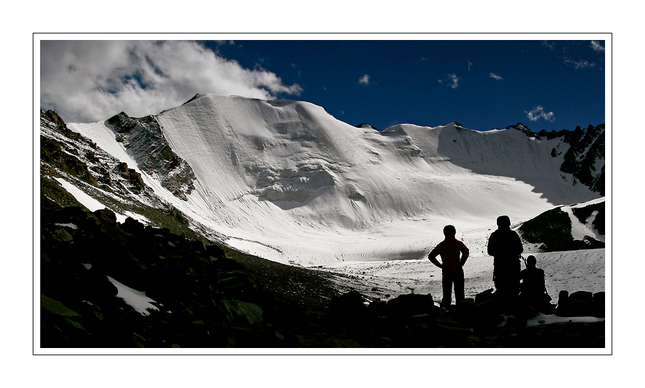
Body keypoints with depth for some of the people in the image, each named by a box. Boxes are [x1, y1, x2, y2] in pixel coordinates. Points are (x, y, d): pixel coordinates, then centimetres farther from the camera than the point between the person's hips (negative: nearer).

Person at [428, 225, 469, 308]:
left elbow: (431, 256, 7)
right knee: (459, 295, 4)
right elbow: (466, 252, -17)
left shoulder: (441, 245, 9)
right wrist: (461, 263, -7)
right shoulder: (457, 243, -1)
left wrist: (440, 265, 7)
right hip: (458, 271, -2)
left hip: (446, 272, 2)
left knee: (446, 294, 7)